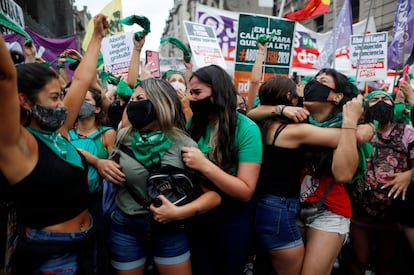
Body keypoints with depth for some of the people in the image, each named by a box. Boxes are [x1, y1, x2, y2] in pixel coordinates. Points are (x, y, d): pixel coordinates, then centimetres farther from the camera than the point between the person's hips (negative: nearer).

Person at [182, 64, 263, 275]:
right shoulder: (194, 123, -3)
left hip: (232, 219, -4)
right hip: (197, 215, 4)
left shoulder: (246, 129, -19)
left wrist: (204, 165, -32)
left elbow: (246, 191, -23)